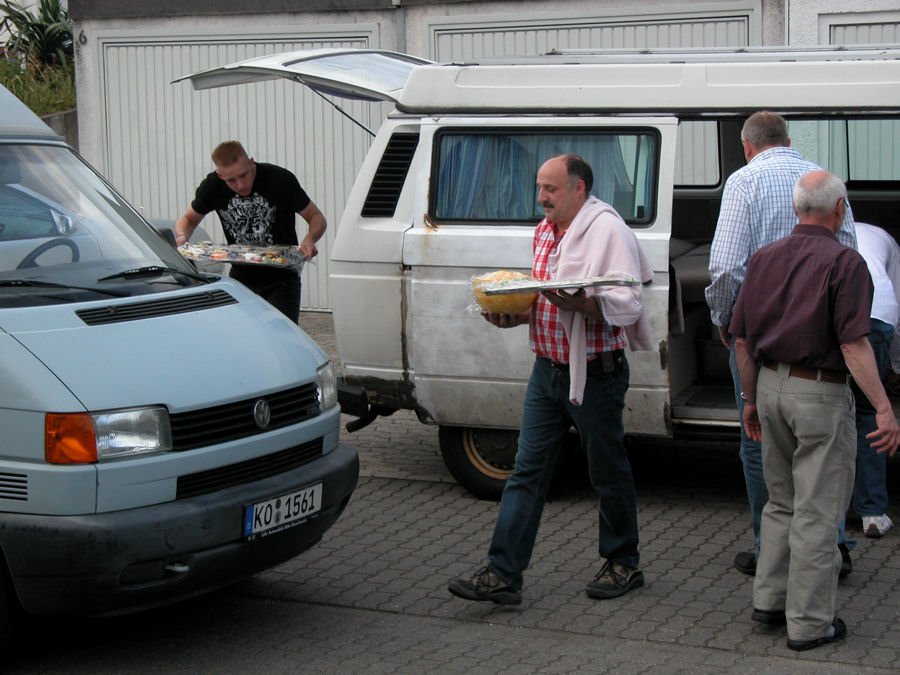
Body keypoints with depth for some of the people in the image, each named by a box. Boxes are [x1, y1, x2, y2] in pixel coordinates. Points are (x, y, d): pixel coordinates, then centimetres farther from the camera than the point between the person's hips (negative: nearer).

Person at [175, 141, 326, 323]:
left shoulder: (280, 179, -16)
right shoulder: (212, 186, -7)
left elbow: (317, 217, -8)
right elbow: (189, 219, 11)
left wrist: (310, 239, -31)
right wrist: (181, 237, -14)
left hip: (280, 280, -3)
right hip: (241, 278, 3)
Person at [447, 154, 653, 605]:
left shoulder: (607, 230, -12)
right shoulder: (545, 231, 13)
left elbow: (625, 306, -19)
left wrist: (576, 303, -34)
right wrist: (514, 315, 3)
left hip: (595, 373, -7)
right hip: (547, 369, 7)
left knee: (608, 474, 7)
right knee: (527, 471, 3)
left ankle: (623, 564, 24)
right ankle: (502, 574, 2)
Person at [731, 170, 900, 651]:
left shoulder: (764, 259, 7)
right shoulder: (844, 263, -13)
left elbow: (742, 341, 9)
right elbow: (854, 345, -20)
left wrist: (750, 399, 18)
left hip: (772, 387, 6)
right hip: (821, 394, -6)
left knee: (782, 502, 21)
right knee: (817, 512, 1)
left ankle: (769, 600, 25)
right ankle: (809, 623, 7)